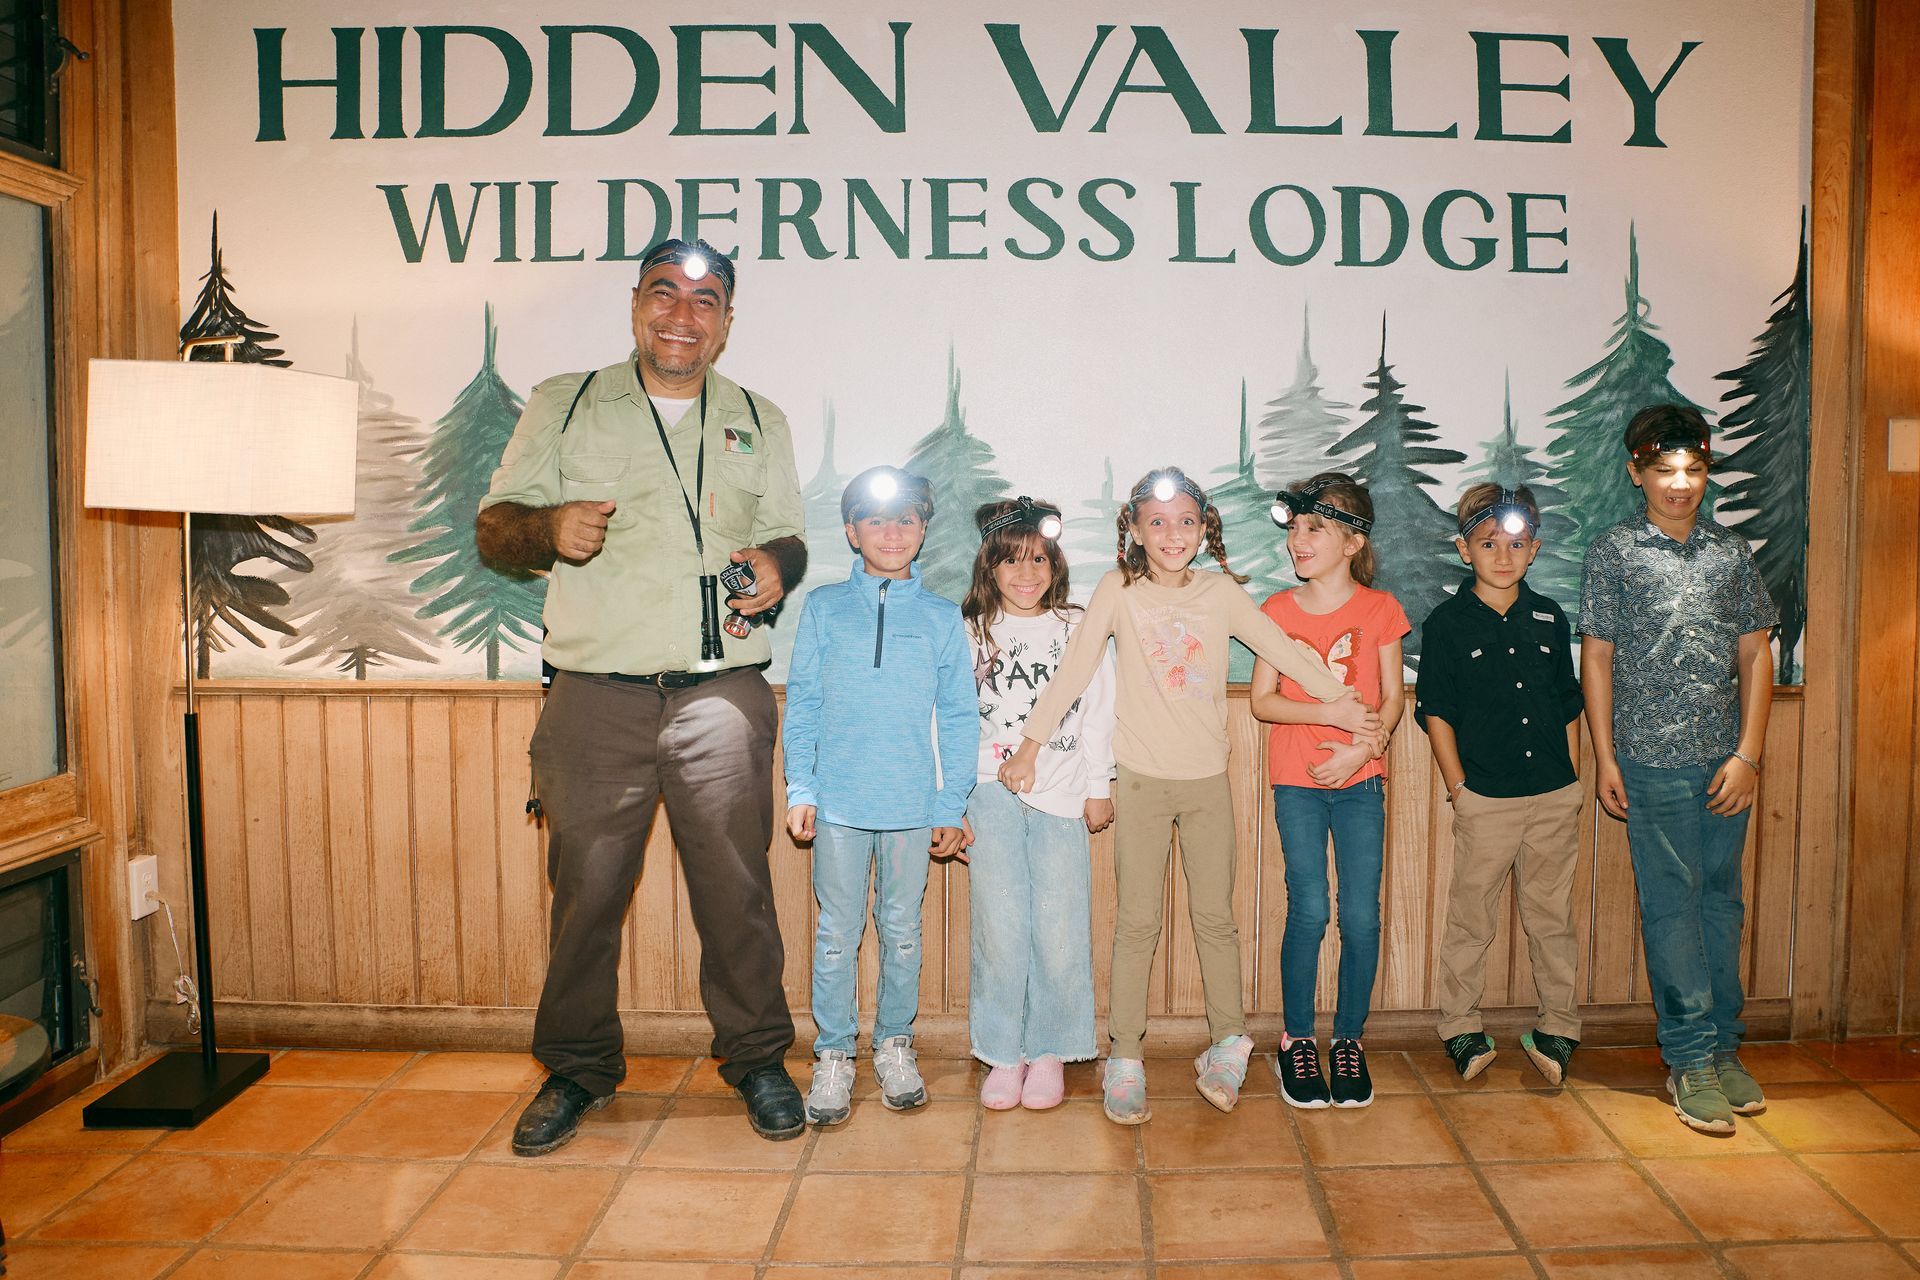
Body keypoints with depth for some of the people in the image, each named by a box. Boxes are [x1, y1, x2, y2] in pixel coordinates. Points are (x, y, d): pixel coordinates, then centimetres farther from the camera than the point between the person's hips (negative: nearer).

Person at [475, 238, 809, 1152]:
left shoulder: (758, 421, 16)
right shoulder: (563, 405, 10)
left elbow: (787, 538, 19)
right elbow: (493, 526, 8)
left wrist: (776, 563, -6)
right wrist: (550, 526, -15)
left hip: (722, 694, 1)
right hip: (596, 694, 0)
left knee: (736, 886, 3)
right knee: (585, 887, 5)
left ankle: (756, 1059, 22)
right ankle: (577, 1069, 24)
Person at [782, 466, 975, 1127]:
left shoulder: (942, 617, 5)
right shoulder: (823, 608, 5)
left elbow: (957, 718, 5)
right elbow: (801, 704, 6)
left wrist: (952, 806, 1)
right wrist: (801, 789, -1)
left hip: (912, 804, 1)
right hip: (838, 800, 0)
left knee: (902, 931, 11)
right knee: (837, 933, 6)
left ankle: (895, 1047, 27)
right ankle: (834, 1055, 20)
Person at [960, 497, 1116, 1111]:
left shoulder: (1080, 630, 8)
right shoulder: (970, 633, 7)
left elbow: (1098, 713, 10)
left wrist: (1099, 788, 7)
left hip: (1062, 796, 0)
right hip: (991, 797, 0)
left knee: (1060, 932, -2)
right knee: (1000, 929, -1)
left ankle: (1049, 1054, 14)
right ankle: (1004, 1056, 12)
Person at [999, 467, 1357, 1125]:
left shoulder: (1220, 592, 2)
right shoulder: (1119, 590, -4)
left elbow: (1285, 650, 4)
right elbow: (1074, 669, -5)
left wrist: (1347, 704, -1)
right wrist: (1030, 744, -8)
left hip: (1208, 779, 2)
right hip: (1142, 780, -2)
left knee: (1215, 917, 9)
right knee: (1136, 923, 2)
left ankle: (1228, 1044, 23)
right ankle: (1124, 1059, 11)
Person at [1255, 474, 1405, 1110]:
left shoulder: (1379, 609, 1)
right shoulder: (1279, 609, 2)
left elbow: (1393, 697, 2)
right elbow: (1262, 700, -2)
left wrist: (1361, 747, -14)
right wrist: (1331, 712, -15)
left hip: (1361, 778, 1)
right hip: (1297, 779, 0)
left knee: (1361, 914, 0)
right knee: (1309, 909, -4)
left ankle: (1349, 1039, 18)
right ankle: (1297, 1041, 12)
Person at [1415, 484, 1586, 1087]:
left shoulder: (1549, 618, 9)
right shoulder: (1446, 622, -2)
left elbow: (1570, 706, 13)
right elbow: (1436, 712, -2)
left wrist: (1573, 782, 9)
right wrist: (1459, 787, -5)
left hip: (1554, 797, 3)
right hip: (1485, 799, -3)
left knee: (1552, 915, 12)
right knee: (1471, 917, 4)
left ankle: (1557, 1028, 25)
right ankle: (1461, 1029, 18)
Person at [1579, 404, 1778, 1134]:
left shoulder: (1732, 552, 8)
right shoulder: (1613, 552, 0)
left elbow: (1755, 655, 8)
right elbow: (1597, 659, 0)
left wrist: (1748, 754, -1)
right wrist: (1605, 760, -4)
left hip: (1727, 761, 4)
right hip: (1654, 762, -3)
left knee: (1722, 900, 11)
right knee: (1672, 904, 0)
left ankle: (1724, 1047, 23)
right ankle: (1690, 1061, 7)